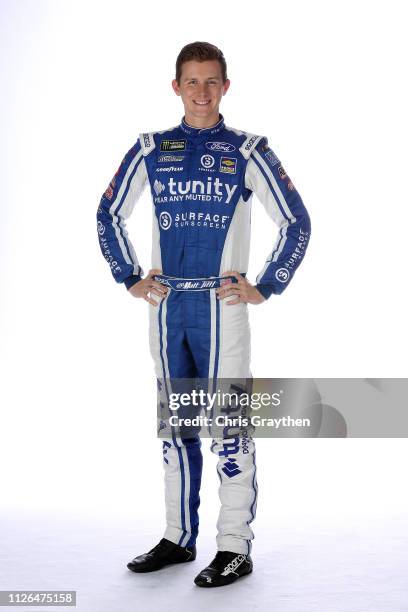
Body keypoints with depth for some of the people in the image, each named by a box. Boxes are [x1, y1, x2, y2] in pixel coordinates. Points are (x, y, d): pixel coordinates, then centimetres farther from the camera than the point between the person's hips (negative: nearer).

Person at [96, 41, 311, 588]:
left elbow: (297, 222, 2)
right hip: (166, 306, 4)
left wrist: (265, 287, -2)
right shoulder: (150, 151, 9)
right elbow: (109, 216, 19)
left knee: (228, 425, -3)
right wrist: (130, 278, 11)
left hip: (221, 307, -4)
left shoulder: (247, 152, 0)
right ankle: (179, 537, 24)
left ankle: (235, 547, 8)